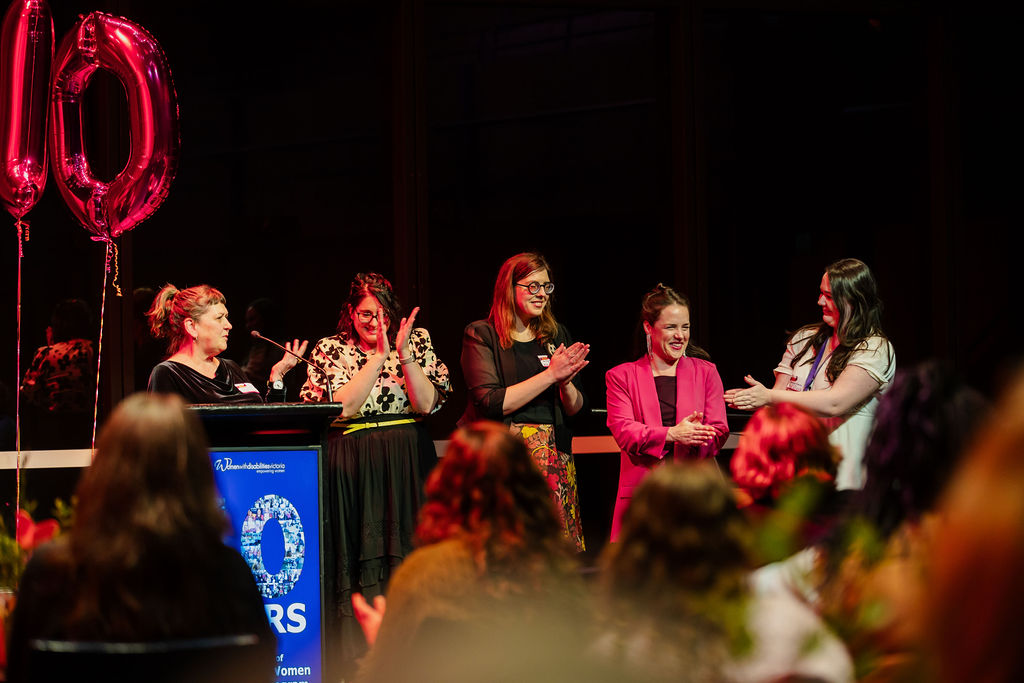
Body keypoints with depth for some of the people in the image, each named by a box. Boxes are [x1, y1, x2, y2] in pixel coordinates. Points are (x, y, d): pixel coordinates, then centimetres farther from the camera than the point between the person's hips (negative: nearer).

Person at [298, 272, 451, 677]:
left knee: (406, 547, -1)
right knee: (361, 554, -2)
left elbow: (428, 404, -3)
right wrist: (378, 355, -14)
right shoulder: (329, 351, 4)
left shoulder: (417, 340, 6)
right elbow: (342, 407, -11)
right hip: (353, 466, -1)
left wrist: (404, 355, -15)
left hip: (407, 462, 1)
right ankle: (360, 653, 2)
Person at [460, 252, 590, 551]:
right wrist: (551, 374, -11)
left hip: (552, 457, 4)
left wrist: (566, 382, -7)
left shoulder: (557, 336, 15)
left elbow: (577, 409, 15)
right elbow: (491, 402, -13)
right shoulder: (481, 335, 0)